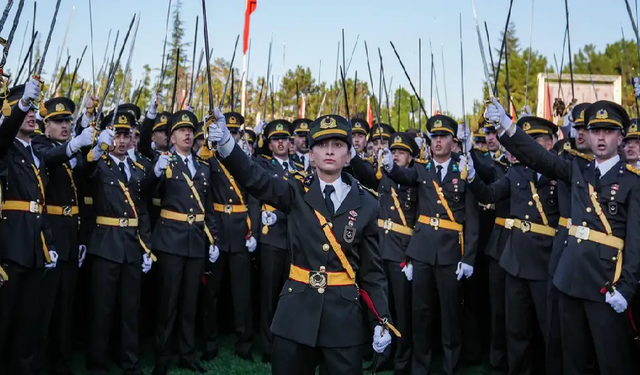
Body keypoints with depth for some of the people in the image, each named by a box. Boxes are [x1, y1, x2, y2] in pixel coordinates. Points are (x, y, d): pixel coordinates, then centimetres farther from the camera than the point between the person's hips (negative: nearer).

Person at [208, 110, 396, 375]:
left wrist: (383, 320, -2)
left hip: (343, 315, 0)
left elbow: (372, 269, 4)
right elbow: (255, 179, -17)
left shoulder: (365, 204, 2)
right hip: (296, 310, 0)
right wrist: (225, 143, -35)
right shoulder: (297, 193, 1)